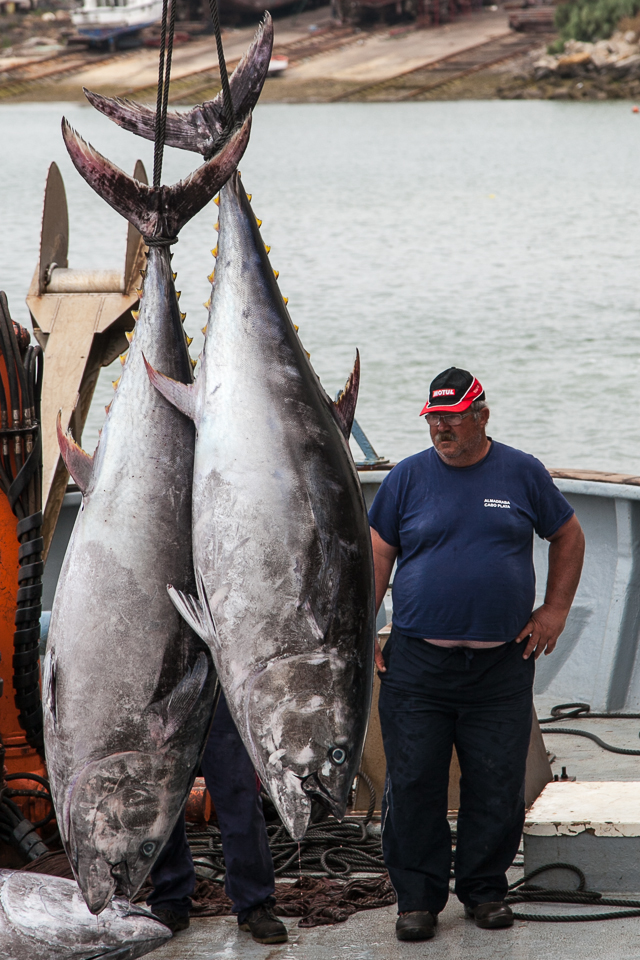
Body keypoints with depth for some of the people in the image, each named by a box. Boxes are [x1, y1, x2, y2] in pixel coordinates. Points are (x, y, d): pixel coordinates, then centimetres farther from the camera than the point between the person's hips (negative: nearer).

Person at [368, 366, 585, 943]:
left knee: (497, 785, 4)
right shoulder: (408, 478, 4)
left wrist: (555, 610, 8)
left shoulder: (522, 474, 5)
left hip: (502, 665, 0)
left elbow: (568, 537, 16)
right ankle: (418, 897, 11)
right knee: (413, 784, 0)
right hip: (418, 662, 0)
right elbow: (376, 558, 7)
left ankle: (485, 888, 20)